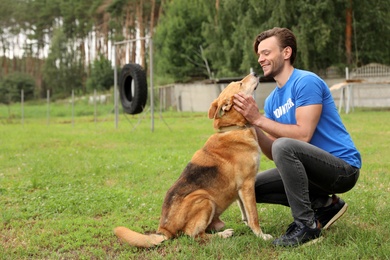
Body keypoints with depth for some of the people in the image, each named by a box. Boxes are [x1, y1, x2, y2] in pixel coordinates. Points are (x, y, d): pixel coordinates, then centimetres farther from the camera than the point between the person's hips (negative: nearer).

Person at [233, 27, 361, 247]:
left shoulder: (306, 81, -14)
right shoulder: (272, 100, 10)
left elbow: (303, 135, -24)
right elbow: (273, 154, 4)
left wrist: (259, 119, -22)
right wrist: (252, 124, -11)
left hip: (344, 167, -9)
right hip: (319, 168, 9)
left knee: (284, 146, -33)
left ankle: (308, 226, -21)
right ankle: (324, 204, 8)